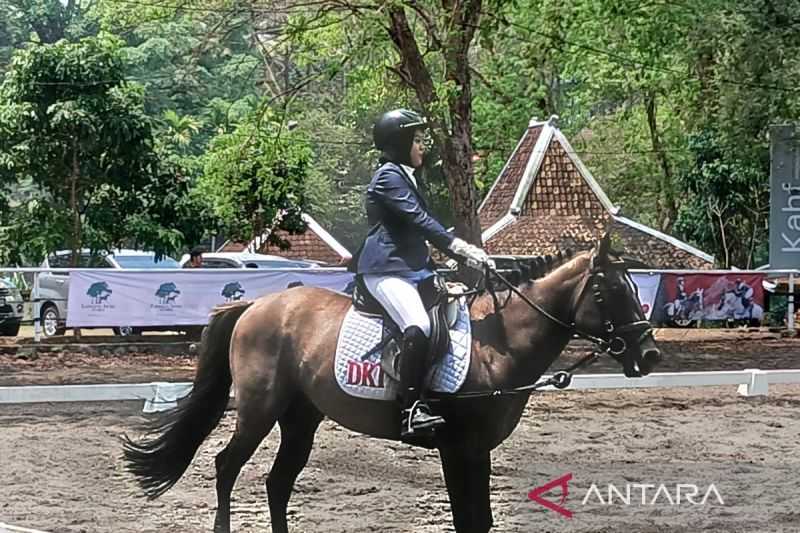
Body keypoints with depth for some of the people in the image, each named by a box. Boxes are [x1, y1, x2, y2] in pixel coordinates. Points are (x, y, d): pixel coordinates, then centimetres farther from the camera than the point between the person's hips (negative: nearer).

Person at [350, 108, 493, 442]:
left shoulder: (406, 176, 23)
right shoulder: (389, 177, -9)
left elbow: (422, 226, 21)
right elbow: (421, 222, -18)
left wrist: (463, 252, 10)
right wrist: (460, 248, -22)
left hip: (413, 267, 11)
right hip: (386, 270, -11)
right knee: (419, 326, -30)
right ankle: (412, 412, -34)